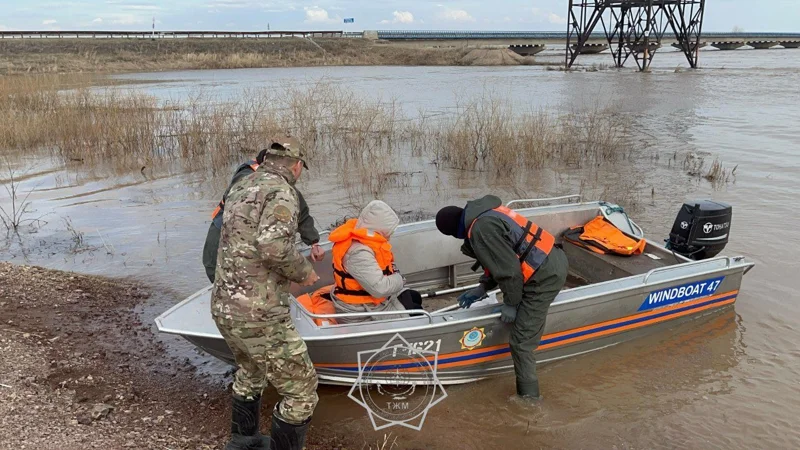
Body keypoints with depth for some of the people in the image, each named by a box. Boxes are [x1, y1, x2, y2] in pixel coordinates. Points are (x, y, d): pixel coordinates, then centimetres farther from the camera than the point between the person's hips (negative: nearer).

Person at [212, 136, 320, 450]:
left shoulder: (241, 187, 13)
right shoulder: (281, 191, -14)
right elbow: (274, 246, -31)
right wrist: (303, 271, -13)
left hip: (224, 306, 10)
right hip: (259, 315, -9)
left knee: (250, 370, 34)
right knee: (301, 391, 6)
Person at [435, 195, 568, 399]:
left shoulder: (480, 229, -20)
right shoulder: (485, 214, 12)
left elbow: (508, 268, -20)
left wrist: (510, 303, -6)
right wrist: (482, 288, 21)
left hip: (544, 275, -11)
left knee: (521, 341, -4)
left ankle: (528, 395, 7)